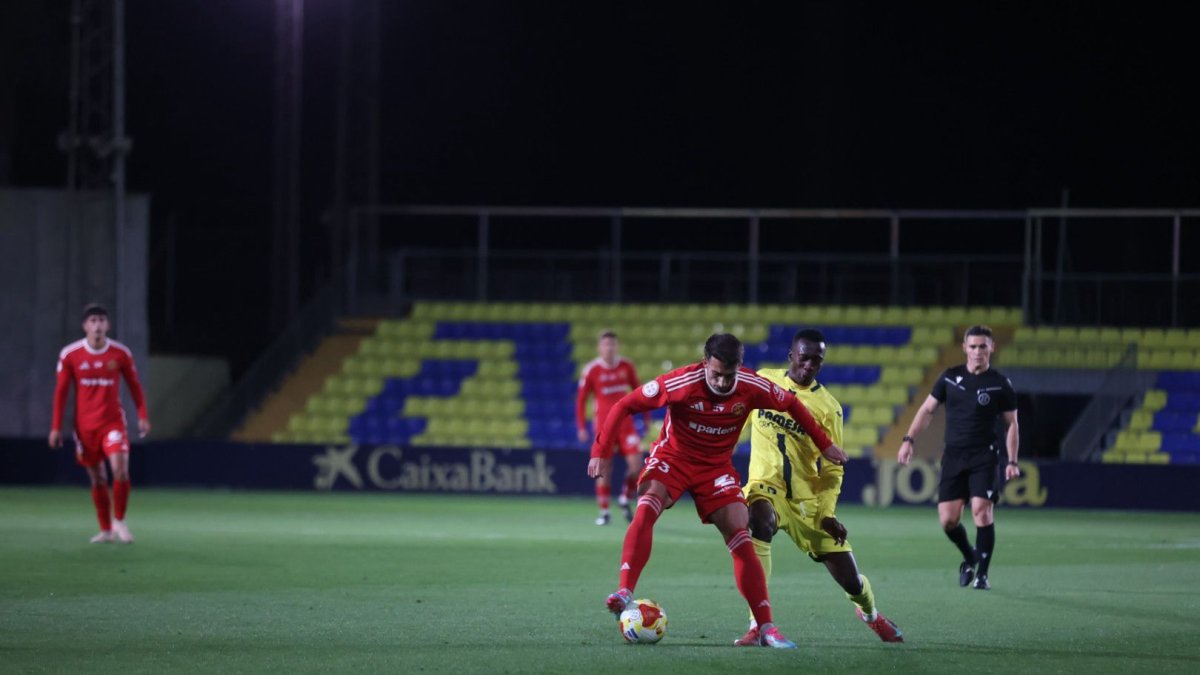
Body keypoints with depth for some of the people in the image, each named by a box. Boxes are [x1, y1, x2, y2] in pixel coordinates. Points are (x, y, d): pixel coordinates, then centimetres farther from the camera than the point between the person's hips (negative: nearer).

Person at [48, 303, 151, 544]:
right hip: (85, 425, 1)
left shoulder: (121, 353, -3)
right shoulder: (70, 355, -4)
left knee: (121, 470, -18)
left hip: (113, 422, -1)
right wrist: (56, 427, 0)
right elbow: (61, 391, 2)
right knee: (97, 479, 5)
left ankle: (119, 521, 1)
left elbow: (134, 386, 7)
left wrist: (143, 417, -2)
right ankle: (106, 530, 17)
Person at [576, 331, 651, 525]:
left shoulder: (626, 367, 3)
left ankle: (625, 499, 16)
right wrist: (581, 427, -6)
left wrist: (647, 418, 11)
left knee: (636, 465, -8)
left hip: (625, 423, 3)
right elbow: (581, 399, -1)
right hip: (603, 425, -3)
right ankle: (603, 512, 6)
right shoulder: (591, 370, -6)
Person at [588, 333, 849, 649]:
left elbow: (791, 405, 3)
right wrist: (602, 451, -23)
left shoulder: (751, 387, -17)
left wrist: (824, 445, 7)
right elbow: (624, 406, -18)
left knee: (741, 538, -9)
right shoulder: (681, 383, -26)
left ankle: (766, 628, -7)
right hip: (672, 457, -2)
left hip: (717, 466, 2)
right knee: (646, 509, -31)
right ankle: (625, 592, -32)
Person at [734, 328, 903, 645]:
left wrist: (827, 512, -15)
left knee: (851, 581, 3)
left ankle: (870, 612, 44)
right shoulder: (763, 381, 0)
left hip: (807, 499, 0)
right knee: (760, 522, -39)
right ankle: (758, 624, -37)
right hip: (766, 487, 0)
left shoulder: (827, 407, -6)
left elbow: (832, 468, -3)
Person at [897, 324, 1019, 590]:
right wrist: (909, 440, 4)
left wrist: (1011, 461, -3)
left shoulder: (1000, 384, 0)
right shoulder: (950, 377, 6)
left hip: (984, 457, -3)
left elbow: (1012, 424, 5)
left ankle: (982, 573, -6)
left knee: (982, 511, -16)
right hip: (953, 456, 3)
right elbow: (927, 409, 13)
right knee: (948, 519, -3)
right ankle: (969, 557, 25)